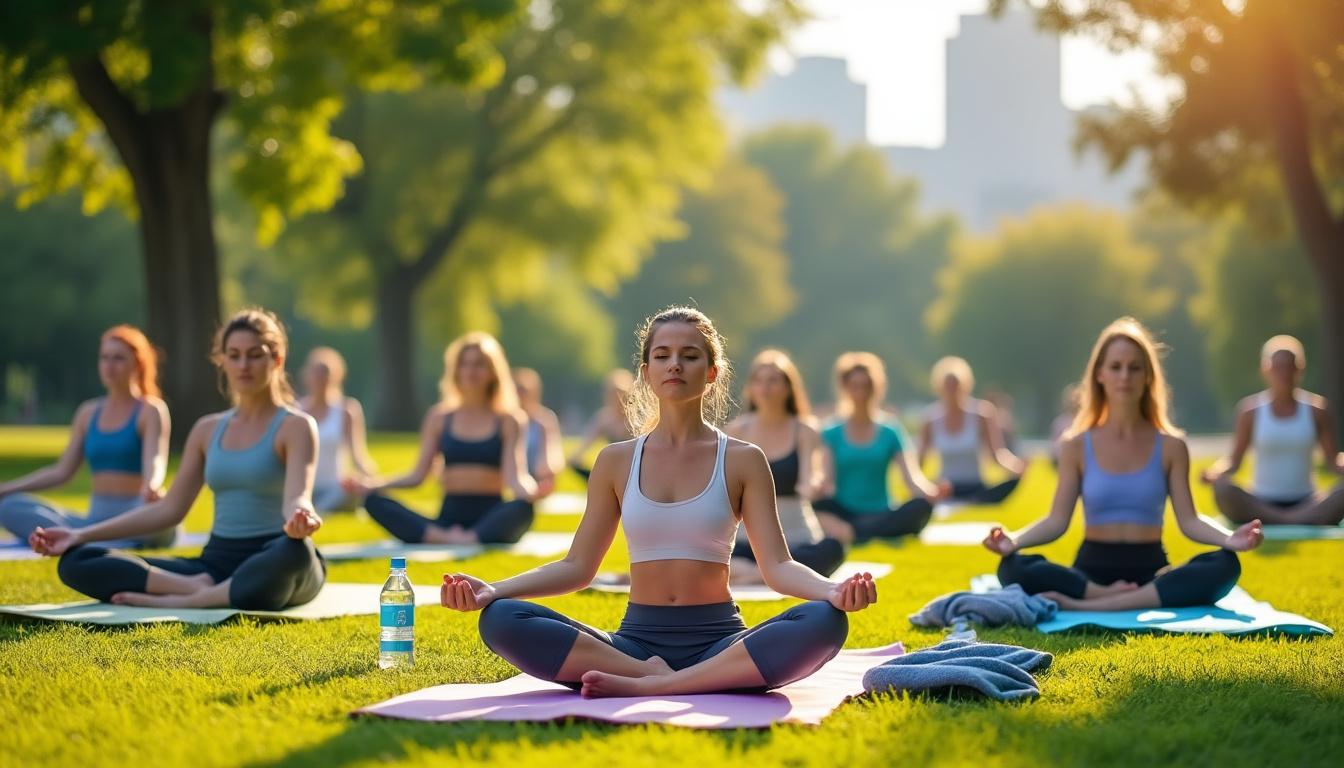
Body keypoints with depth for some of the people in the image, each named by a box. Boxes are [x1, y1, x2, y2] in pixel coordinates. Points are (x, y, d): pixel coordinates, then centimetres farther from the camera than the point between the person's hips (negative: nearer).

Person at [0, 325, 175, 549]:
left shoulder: (150, 411, -1)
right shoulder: (88, 413, 14)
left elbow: (154, 463, -17)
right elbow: (61, 471, 15)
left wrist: (151, 488, -41)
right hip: (96, 519, 5)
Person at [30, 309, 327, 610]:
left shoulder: (295, 426, -2)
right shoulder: (208, 429, 15)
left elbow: (297, 499, -18)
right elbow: (169, 508, 18)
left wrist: (299, 521, -45)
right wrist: (81, 535, 12)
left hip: (271, 564, -5)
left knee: (295, 551, -46)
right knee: (75, 562, -11)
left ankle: (182, 601, -33)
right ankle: (201, 589, -28)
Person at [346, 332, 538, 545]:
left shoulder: (508, 421, 8)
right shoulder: (439, 417, 15)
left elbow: (513, 476, -5)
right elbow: (418, 475, 10)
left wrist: (530, 491, -28)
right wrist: (371, 486, -5)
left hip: (492, 519, -2)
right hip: (450, 516, 2)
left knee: (523, 508, -37)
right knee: (374, 502, -21)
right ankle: (443, 537, -42)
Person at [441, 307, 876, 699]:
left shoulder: (742, 461, 4)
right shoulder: (616, 462, 10)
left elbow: (777, 565, -3)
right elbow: (578, 566, 9)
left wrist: (832, 590, -25)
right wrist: (491, 590, -7)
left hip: (719, 645, -1)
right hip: (636, 640, 1)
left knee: (823, 622, -34)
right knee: (500, 619, -23)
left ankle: (648, 685, -33)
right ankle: (653, 673, -27)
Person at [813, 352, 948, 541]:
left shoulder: (890, 433, 9)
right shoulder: (832, 433, 7)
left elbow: (912, 477, -3)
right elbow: (826, 482, -5)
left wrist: (932, 492, -27)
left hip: (881, 516, 1)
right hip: (843, 516, -1)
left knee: (922, 506, -30)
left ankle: (846, 533, -37)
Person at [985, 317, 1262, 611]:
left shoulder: (1171, 446, 6)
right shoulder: (1077, 446, 5)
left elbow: (1188, 520, -1)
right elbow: (1057, 520, -1)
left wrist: (1230, 538, -22)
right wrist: (1014, 540, -21)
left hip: (1150, 571, 1)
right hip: (1092, 569, -1)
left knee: (1224, 565, -31)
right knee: (1013, 568, -30)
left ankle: (1088, 606, -36)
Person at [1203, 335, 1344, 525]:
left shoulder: (1316, 408, 5)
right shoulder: (1251, 409, 2)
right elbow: (1234, 461, 3)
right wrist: (1214, 472, -19)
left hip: (1305, 503, 1)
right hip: (1260, 505, -1)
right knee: (1223, 489, -34)